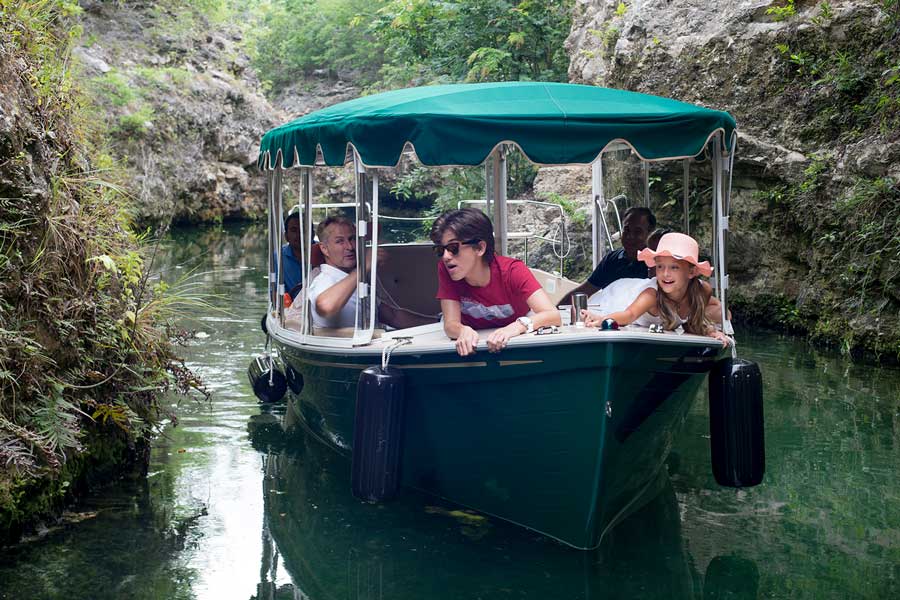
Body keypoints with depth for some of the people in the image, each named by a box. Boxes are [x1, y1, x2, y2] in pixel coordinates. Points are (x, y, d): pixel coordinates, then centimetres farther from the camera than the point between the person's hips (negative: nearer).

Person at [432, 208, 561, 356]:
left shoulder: (512, 271, -22)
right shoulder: (445, 269, -17)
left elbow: (553, 315, -30)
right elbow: (450, 324, -19)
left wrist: (518, 326, -49)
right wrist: (463, 331, -43)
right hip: (474, 346, 2)